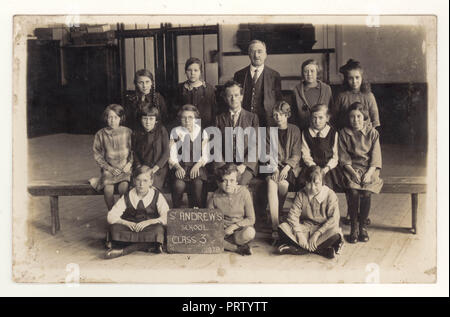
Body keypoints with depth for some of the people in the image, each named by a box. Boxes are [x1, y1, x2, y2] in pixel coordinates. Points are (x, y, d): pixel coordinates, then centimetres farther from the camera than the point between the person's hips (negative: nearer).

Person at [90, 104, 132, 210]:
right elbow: (97, 155, 7)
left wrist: (129, 163, -7)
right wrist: (109, 168, -4)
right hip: (109, 169, 1)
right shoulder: (100, 134, 4)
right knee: (108, 189, -27)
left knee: (123, 187, -30)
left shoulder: (127, 132, 3)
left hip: (125, 168, -1)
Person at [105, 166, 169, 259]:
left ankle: (123, 251, -32)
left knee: (159, 229, -35)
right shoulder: (127, 197, 4)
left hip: (149, 228, -1)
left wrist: (148, 222, -22)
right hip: (131, 229, 1)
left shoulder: (157, 196, 1)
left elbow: (166, 218, -10)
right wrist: (126, 223, -20)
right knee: (114, 227, -27)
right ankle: (150, 246, -31)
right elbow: (111, 217, -3)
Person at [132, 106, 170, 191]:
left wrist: (155, 168, -11)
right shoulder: (136, 134, 9)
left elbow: (166, 152, -3)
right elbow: (134, 153, 13)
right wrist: (139, 167, -5)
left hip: (159, 168, -2)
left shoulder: (162, 131, 1)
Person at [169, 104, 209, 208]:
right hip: (180, 165, 0)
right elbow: (172, 156, 2)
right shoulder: (175, 132, 6)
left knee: (198, 184, -25)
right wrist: (178, 167, -15)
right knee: (179, 185, -27)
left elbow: (205, 155, 4)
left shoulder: (202, 132, 8)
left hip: (197, 166, 1)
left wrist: (197, 166, -13)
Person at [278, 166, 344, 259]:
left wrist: (317, 234, -22)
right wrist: (299, 233, -22)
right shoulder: (301, 195, 1)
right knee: (283, 227, -25)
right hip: (305, 228, 3)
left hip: (323, 229, -2)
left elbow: (334, 219, -14)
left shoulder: (330, 195, -6)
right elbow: (293, 214, -7)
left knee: (335, 233, -37)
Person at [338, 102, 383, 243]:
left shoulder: (372, 132, 4)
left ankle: (363, 226, -5)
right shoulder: (344, 133, 5)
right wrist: (353, 172, -13)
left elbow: (376, 157, 0)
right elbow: (344, 157, 2)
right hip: (351, 168, 0)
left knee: (366, 193, -26)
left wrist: (369, 173, -14)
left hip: (369, 168, 0)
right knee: (353, 192, -27)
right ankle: (353, 227, -11)